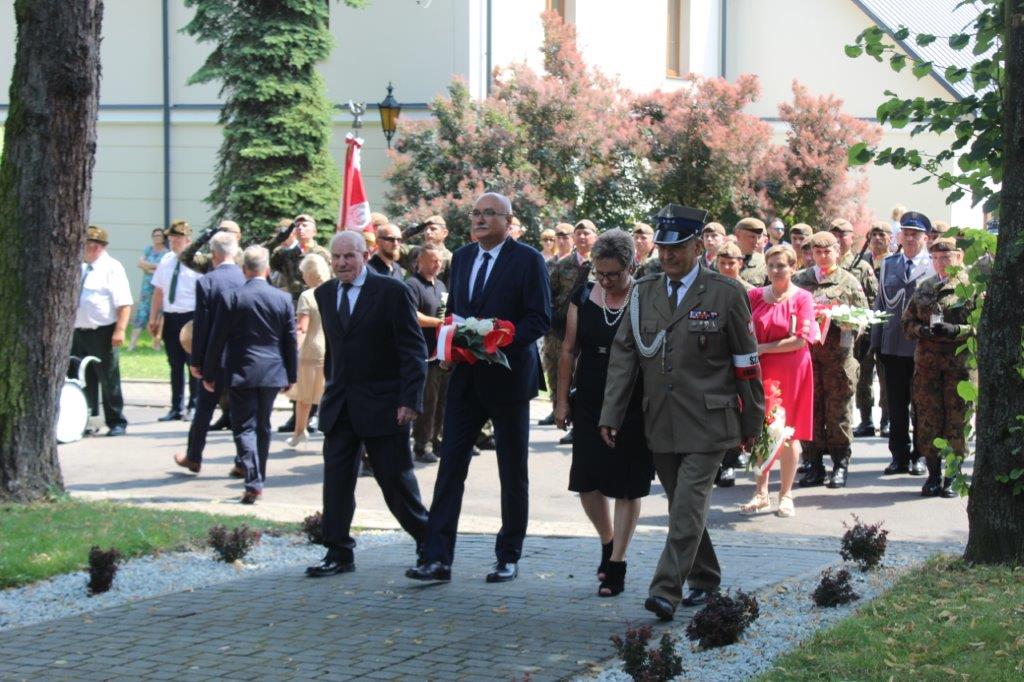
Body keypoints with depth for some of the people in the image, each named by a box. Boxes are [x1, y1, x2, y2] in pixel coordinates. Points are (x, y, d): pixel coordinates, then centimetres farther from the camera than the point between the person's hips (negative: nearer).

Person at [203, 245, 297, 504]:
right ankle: (258, 479, 26)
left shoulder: (232, 298, -9)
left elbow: (217, 339, -5)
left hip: (241, 373, -3)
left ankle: (253, 482, -15)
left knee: (244, 427, -1)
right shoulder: (283, 299, -2)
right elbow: (291, 341, 4)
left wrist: (209, 373, 5)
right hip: (272, 373, 3)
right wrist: (291, 376, 14)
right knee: (263, 427, 16)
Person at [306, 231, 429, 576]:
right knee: (336, 479, 2)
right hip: (339, 403, 5)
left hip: (382, 403, -5)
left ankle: (427, 540, 21)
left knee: (396, 480, 2)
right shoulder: (325, 293, 9)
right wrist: (331, 389, 9)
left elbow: (413, 349, -10)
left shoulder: (392, 291, -9)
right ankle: (338, 553, 8)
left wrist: (410, 400, -16)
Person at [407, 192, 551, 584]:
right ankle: (437, 558, -4)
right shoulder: (461, 258, 12)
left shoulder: (528, 260, -7)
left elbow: (540, 317, -11)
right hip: (466, 376, 5)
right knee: (450, 465, -3)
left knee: (513, 473, 7)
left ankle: (508, 558, 17)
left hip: (507, 375, -5)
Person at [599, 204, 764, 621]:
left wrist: (751, 422, 3)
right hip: (661, 425, 5)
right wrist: (610, 415, 0)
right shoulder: (643, 294, 8)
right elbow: (623, 356, 7)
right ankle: (704, 580, 27)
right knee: (681, 507, 12)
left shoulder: (726, 294, -3)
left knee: (688, 508, -11)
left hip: (708, 423, -4)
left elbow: (747, 362, 1)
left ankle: (666, 590, -12)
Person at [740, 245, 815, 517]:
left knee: (787, 434, 2)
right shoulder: (755, 296, 8)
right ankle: (761, 493, 13)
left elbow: (801, 340, -11)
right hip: (760, 372, 3)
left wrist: (763, 348, -13)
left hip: (790, 372, -3)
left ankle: (785, 495, 12)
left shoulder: (802, 298, -3)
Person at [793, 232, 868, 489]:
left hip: (838, 354, -2)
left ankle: (840, 466, 7)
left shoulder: (849, 281, 9)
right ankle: (813, 465, 7)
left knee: (838, 410, 0)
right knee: (810, 409, 2)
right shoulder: (800, 280, 14)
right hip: (806, 351, 2)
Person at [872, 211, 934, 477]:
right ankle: (900, 456, 14)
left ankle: (920, 456, 14)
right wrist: (876, 341, 9)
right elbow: (880, 302, 14)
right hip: (893, 345, 4)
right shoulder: (888, 264, 12)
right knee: (896, 405, 7)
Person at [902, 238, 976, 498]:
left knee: (957, 418, -2)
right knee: (928, 418, 3)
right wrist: (922, 330, -6)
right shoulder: (924, 288, 15)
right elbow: (907, 322, 15)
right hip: (927, 361, 4)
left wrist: (955, 330, -20)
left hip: (961, 361, -4)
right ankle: (933, 475, 12)